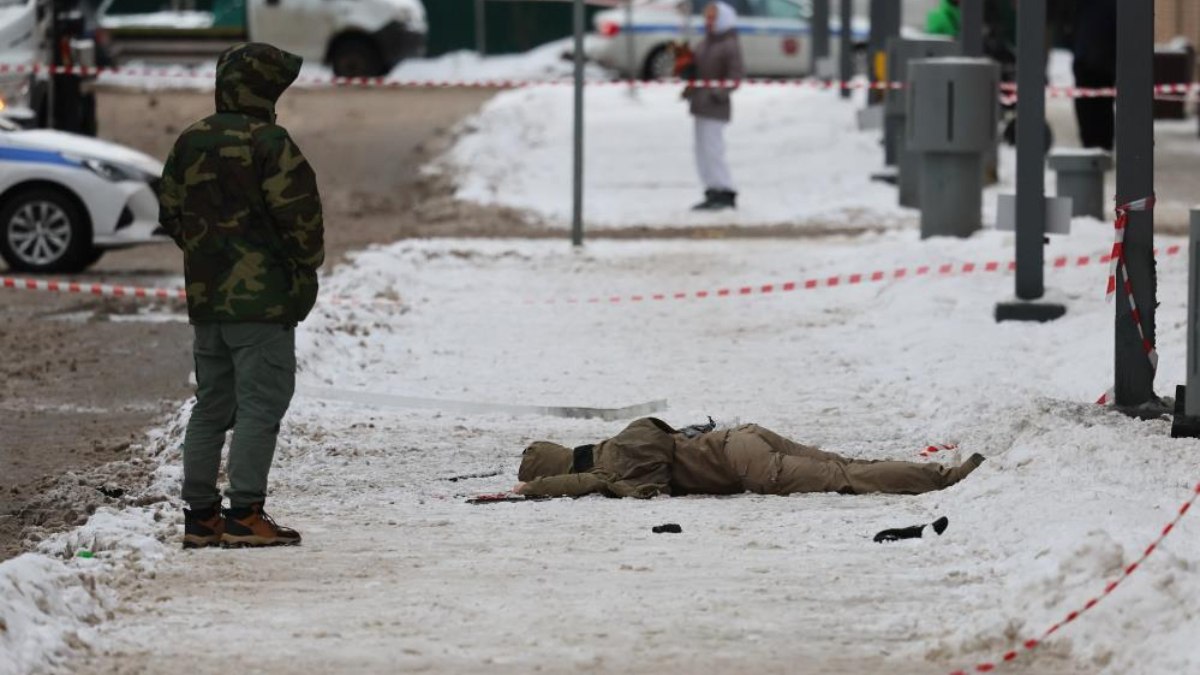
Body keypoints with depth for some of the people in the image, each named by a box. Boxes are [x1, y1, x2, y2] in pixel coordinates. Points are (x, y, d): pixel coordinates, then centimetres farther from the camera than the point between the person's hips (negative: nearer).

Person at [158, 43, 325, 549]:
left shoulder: (189, 143, 9)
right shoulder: (269, 143, -14)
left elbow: (171, 213, 15)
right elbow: (298, 214, -15)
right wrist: (306, 266, 2)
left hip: (205, 297, 7)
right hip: (263, 297, -7)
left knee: (211, 406, 13)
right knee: (261, 403, -5)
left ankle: (200, 516, 14)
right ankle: (245, 515, -11)